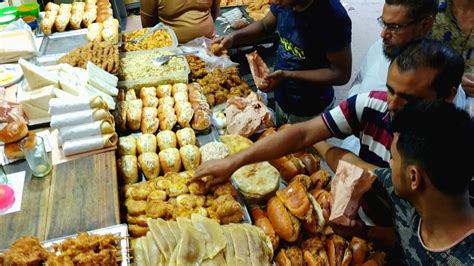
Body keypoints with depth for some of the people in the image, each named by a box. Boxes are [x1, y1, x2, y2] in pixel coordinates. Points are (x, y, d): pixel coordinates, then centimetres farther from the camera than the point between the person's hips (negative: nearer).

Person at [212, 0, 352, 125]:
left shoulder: (333, 17, -31)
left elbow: (341, 74, -23)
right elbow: (265, 25, 7)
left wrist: (288, 75, -29)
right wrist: (234, 36, -11)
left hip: (310, 111, -6)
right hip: (281, 100, 6)